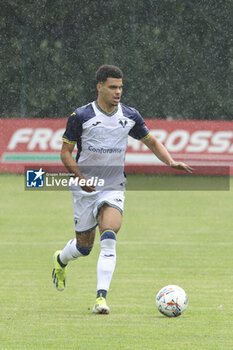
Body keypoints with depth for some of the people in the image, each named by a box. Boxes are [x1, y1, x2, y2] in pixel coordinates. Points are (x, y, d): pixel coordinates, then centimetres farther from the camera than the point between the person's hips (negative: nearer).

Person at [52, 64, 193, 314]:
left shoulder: (130, 117, 2)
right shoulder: (81, 117, -7)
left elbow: (152, 143, 13)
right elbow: (65, 152, -3)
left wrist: (171, 162, -5)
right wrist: (80, 177, -20)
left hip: (113, 190, 1)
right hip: (85, 189, -1)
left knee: (108, 238, -22)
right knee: (84, 246, 8)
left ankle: (101, 297, -25)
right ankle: (60, 260, 45)